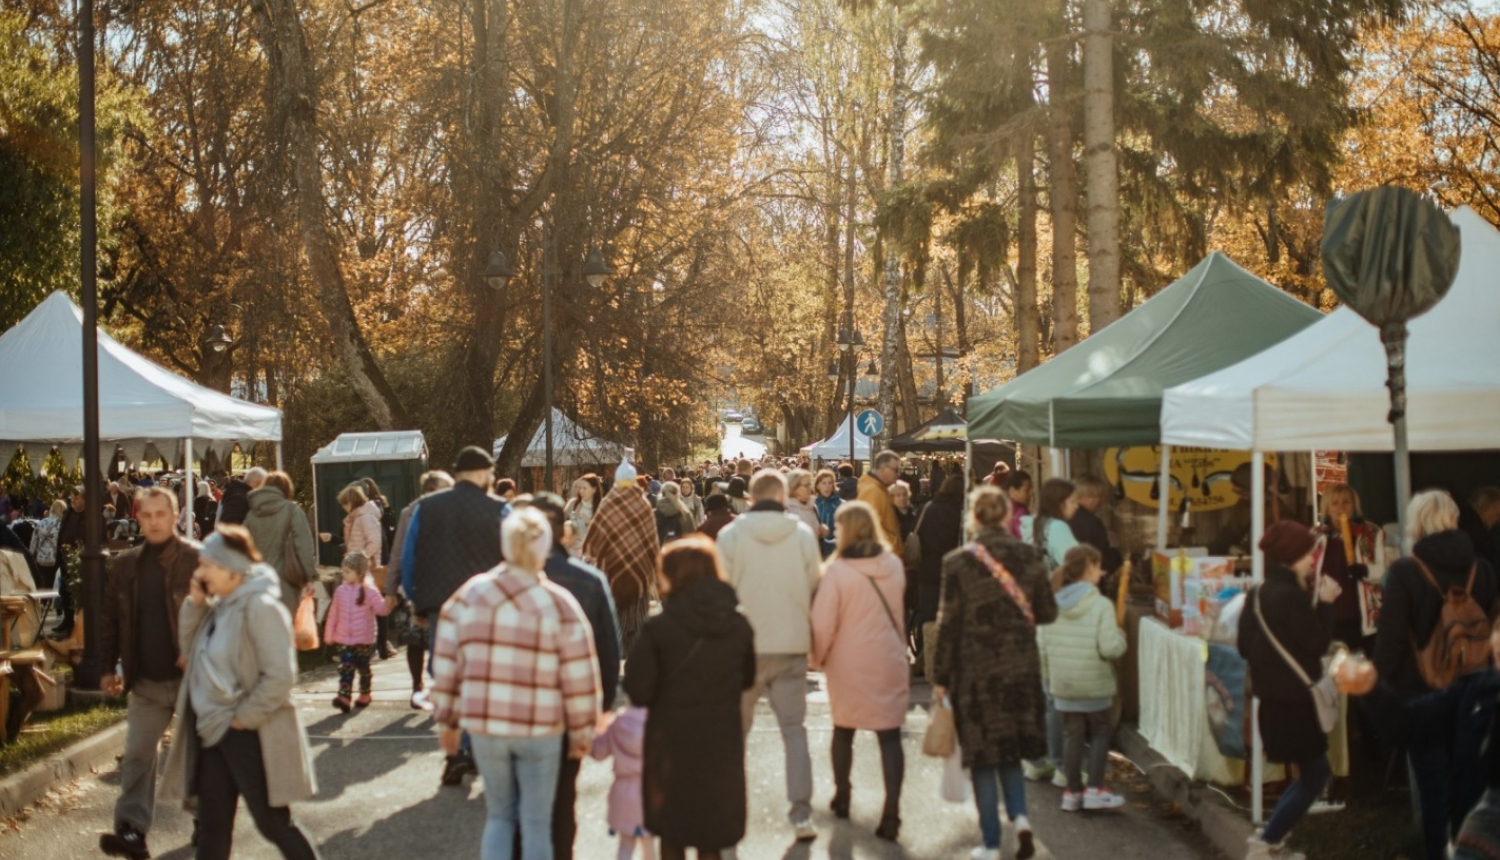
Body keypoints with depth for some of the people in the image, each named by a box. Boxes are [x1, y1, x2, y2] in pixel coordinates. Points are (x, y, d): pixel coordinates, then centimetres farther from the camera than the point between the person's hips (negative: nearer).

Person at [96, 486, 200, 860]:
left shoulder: (198, 561, -10)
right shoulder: (125, 565, 5)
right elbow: (110, 617, 12)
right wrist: (109, 666, 10)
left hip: (190, 677, -4)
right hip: (146, 682, 4)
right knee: (137, 755, 0)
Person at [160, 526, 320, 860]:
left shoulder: (261, 607, -18)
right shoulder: (220, 606, 8)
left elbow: (280, 676, -22)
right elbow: (191, 650, 13)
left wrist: (242, 717, -17)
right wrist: (194, 604, 1)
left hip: (251, 736, -8)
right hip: (212, 732, 8)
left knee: (274, 825, 2)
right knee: (212, 825, 13)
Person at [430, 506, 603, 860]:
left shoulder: (468, 596, -1)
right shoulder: (559, 604, -8)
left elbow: (446, 665, 3)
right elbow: (579, 679, -6)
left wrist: (447, 721, 14)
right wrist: (582, 732, 5)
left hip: (485, 725, 3)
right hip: (541, 729, -2)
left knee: (499, 815, 18)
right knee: (537, 823, 8)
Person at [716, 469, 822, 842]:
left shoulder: (730, 535, -9)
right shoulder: (803, 534, -5)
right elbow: (814, 590, 2)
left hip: (745, 646, -1)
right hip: (791, 645, 1)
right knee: (794, 729, 7)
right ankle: (801, 814, 1)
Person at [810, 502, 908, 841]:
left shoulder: (838, 570, -14)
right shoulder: (894, 565, -1)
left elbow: (823, 621, -12)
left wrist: (818, 657, 3)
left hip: (850, 664, -2)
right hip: (889, 660, 2)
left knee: (844, 730, 19)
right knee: (890, 735, 0)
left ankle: (842, 796, 33)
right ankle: (891, 812, -8)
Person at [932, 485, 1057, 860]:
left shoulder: (959, 562, -10)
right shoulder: (1030, 557, -2)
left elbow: (949, 624, -8)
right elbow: (1047, 612, 5)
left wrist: (940, 678, 0)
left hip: (976, 671, -3)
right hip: (1021, 670, 3)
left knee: (984, 757, 6)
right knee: (1012, 750, 20)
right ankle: (1020, 815, 1)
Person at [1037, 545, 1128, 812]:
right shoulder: (1101, 605, -15)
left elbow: (1042, 647, 3)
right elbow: (1110, 648, -22)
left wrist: (1047, 677, 16)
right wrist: (1120, 636, -1)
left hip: (1063, 686, 4)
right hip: (1095, 685, -4)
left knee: (1072, 735, 13)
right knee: (1101, 732, 12)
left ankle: (1072, 792, 17)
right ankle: (1095, 790, 9)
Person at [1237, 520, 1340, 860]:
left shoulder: (1259, 593, 9)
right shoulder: (1289, 596, -20)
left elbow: (1245, 646, 14)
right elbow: (1317, 643, -18)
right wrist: (1325, 603, -10)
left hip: (1274, 697, 9)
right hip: (1293, 700, -9)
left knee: (1309, 774, 19)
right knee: (1316, 775, 1)